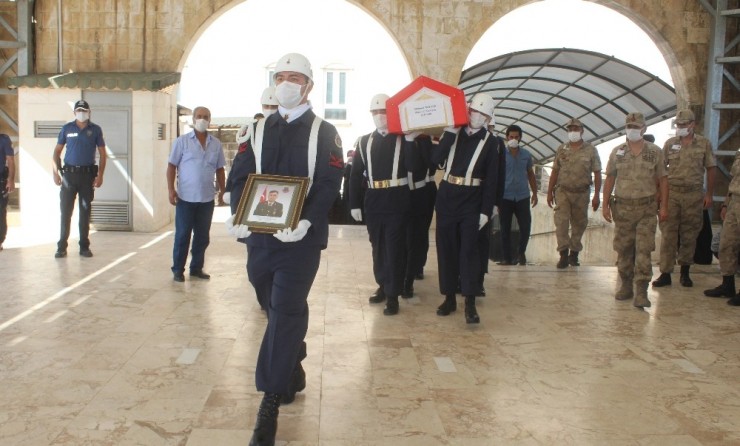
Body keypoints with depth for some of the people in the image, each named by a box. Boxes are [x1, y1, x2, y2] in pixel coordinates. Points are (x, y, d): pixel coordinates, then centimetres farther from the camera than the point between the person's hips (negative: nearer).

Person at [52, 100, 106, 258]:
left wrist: (100, 175, -3)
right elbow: (57, 152, 8)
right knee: (65, 211, -1)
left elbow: (102, 153, 5)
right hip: (69, 173, 0)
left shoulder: (95, 130, 4)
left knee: (85, 211, 6)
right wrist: (55, 172, -3)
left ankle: (84, 247, 14)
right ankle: (62, 247, 5)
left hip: (88, 174, 0)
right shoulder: (67, 128, 5)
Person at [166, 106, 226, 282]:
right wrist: (171, 189, -9)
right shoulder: (182, 141, -2)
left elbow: (219, 169, 14)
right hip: (185, 197, -3)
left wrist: (222, 191, 10)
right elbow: (172, 166, -2)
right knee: (182, 235, 3)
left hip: (207, 198, 3)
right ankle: (178, 270, 13)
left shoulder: (216, 144, 7)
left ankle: (197, 268, 21)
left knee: (202, 236, 9)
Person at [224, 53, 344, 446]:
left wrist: (305, 221, -24)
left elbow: (329, 184, -8)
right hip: (260, 235, 4)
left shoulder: (324, 132, 1)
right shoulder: (259, 129, 11)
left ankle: (270, 404, -2)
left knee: (285, 313, -7)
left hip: (301, 237, -4)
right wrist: (238, 216, -13)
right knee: (278, 310, 14)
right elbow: (242, 177, 6)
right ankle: (293, 374, 36)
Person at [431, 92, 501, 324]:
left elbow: (491, 179, -3)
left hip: (471, 202, -3)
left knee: (468, 250, -6)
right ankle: (449, 297, 16)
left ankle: (470, 303, -3)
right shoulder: (453, 133, 7)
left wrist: (486, 210, -8)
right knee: (446, 248, 5)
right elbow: (435, 159, -6)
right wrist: (449, 133, -13)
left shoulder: (490, 142, -1)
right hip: (446, 197, 3)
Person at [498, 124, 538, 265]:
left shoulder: (526, 155, 7)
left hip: (523, 197, 2)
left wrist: (535, 193, 11)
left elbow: (531, 175, 16)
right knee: (505, 229, 2)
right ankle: (507, 258, 11)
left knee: (526, 226, -2)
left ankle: (521, 252, 20)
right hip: (505, 197, -2)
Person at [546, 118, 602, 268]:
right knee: (561, 222, -13)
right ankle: (564, 254, -13)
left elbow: (597, 174, 0)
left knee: (579, 224, 8)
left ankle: (574, 253, 23)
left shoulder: (591, 150, 1)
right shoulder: (561, 149, 7)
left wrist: (596, 195, -7)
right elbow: (555, 171, 10)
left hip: (582, 193, 0)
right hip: (563, 191, 0)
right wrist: (549, 192, 5)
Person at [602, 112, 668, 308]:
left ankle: (641, 292, -6)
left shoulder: (655, 152, 2)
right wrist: (605, 204, 3)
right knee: (623, 250, 8)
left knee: (643, 250, -7)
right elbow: (610, 179, 9)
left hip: (646, 208, -2)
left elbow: (662, 179, 5)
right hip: (622, 207, 2)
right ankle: (626, 286, 20)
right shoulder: (617, 151, 6)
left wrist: (663, 206, 0)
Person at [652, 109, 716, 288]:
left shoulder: (704, 144, 3)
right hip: (671, 193, 0)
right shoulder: (669, 143, 5)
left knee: (689, 235, 8)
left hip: (694, 194, 0)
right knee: (668, 233, -1)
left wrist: (709, 194, 2)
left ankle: (685, 272, 21)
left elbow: (711, 169, 6)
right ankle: (665, 273, 2)